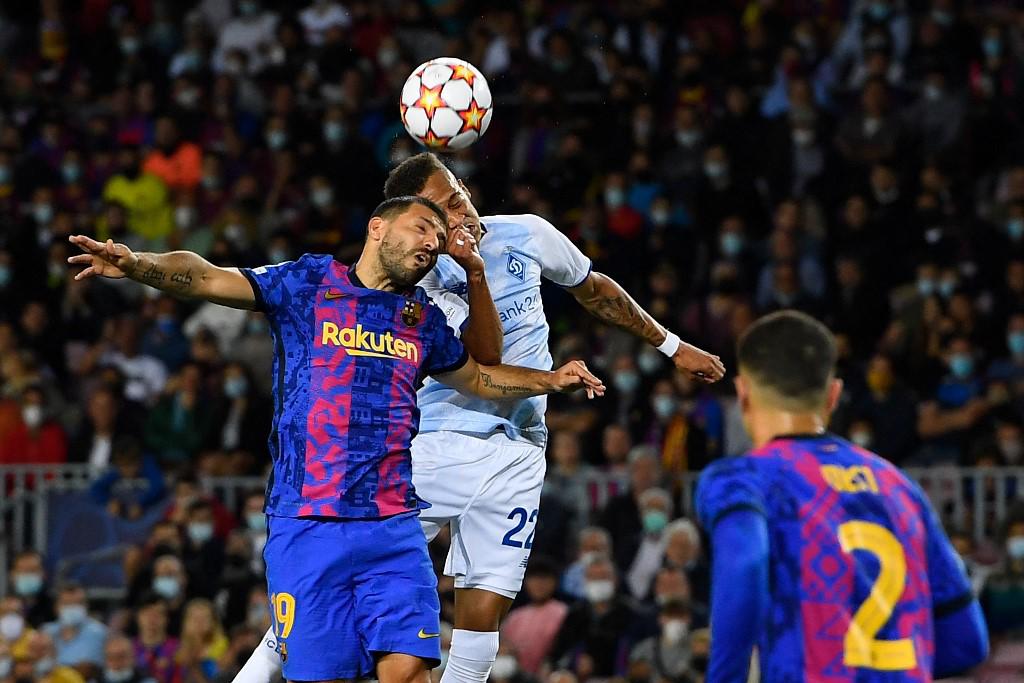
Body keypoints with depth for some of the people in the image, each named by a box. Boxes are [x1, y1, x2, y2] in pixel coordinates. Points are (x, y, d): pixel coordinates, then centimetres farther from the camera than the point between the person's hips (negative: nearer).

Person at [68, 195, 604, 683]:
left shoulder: (424, 320, 18)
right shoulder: (308, 282, 6)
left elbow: (478, 378, 37)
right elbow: (204, 277, -5)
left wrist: (551, 380, 27)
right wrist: (137, 264, -21)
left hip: (393, 529, 3)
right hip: (306, 525, -3)